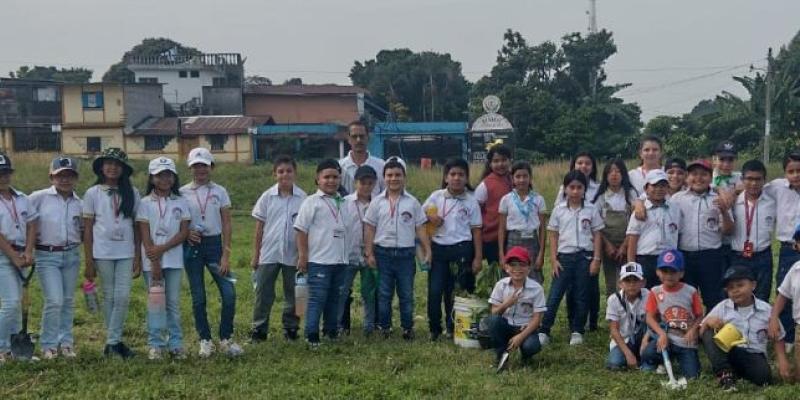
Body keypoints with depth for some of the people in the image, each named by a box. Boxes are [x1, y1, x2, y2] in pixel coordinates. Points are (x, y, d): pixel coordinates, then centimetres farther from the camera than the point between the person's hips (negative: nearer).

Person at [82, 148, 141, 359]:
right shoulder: (93, 193, 2)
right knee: (109, 297, 6)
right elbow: (87, 229, 2)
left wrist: (138, 257, 1)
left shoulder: (132, 193, 5)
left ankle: (113, 341, 4)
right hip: (102, 252, -1)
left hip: (126, 252, 1)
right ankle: (114, 341, 15)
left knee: (123, 297, -5)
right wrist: (88, 262, -2)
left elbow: (137, 227, 6)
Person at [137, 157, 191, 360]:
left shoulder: (180, 202, 6)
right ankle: (155, 345, 8)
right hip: (151, 261, -1)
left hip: (174, 259, 1)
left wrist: (162, 249, -12)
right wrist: (154, 263, -11)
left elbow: (184, 232, 0)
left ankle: (176, 344, 11)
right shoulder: (145, 203, 1)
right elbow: (145, 236, -4)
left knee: (173, 302, 5)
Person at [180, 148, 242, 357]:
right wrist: (186, 232, -15)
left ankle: (226, 338, 9)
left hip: (215, 243, 0)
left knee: (229, 293, -7)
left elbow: (227, 224, -1)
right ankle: (205, 340, 19)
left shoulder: (219, 191, 1)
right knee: (198, 297, 6)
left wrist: (226, 255, -8)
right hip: (192, 246, 0)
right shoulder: (182, 193, 2)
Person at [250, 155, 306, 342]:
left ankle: (291, 327, 22)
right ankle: (259, 328, 13)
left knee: (292, 293, 10)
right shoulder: (267, 196, -1)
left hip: (293, 254, 0)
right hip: (269, 254, 0)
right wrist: (255, 255, 4)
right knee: (263, 293, 4)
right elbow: (259, 227, 4)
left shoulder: (302, 198, -3)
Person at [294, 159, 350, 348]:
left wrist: (348, 255, 17)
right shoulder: (311, 202, -5)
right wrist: (302, 256, -12)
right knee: (317, 299, -6)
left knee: (334, 298, 14)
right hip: (319, 261, -6)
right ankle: (312, 336, -3)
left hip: (340, 260, 6)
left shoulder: (342, 203, 14)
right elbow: (301, 230, -7)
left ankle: (332, 332, 24)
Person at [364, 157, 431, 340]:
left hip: (406, 253, 0)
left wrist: (427, 250, -1)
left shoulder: (412, 202, 2)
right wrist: (369, 253, -3)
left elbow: (420, 228, 5)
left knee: (407, 294, 7)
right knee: (384, 293, 7)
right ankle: (384, 327, 17)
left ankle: (408, 327, 17)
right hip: (383, 252, 0)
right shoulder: (377, 202, 1)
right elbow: (369, 229, 3)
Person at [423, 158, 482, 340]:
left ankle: (454, 328, 18)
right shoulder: (436, 197, 3)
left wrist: (478, 257, -3)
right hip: (438, 248, 1)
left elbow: (476, 231, 1)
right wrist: (430, 216, -8)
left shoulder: (471, 202, -1)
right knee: (435, 290, 1)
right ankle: (435, 329, 15)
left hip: (461, 249, -1)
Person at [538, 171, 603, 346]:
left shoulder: (591, 209, 1)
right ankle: (544, 331, 2)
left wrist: (596, 259, -3)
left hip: (585, 256, 0)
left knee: (581, 296, 6)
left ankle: (577, 331, 17)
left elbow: (597, 235, 4)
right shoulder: (559, 210, 2)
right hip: (564, 256, 0)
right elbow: (553, 236, 6)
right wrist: (553, 259, -1)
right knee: (555, 294, -2)